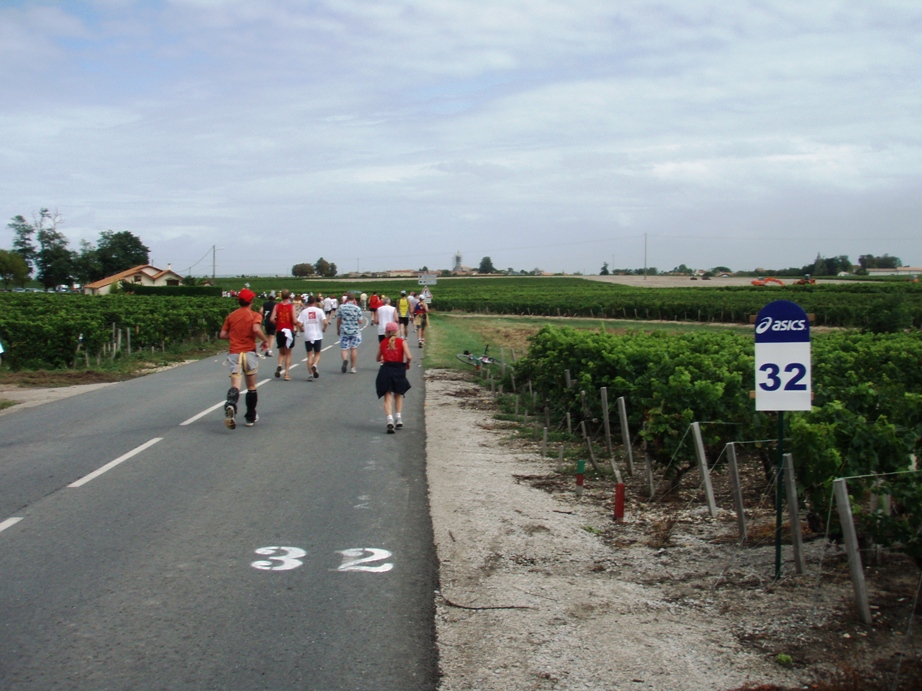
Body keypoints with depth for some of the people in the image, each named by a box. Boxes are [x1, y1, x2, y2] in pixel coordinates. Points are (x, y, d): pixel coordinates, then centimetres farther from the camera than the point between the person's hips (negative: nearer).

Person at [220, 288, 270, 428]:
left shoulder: (231, 316, 11)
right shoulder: (254, 315, 0)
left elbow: (222, 335, 8)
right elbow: (256, 329, -20)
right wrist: (266, 340, -4)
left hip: (234, 353, 2)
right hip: (249, 353, -2)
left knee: (235, 385, -10)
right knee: (251, 387, 13)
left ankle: (230, 405, -41)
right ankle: (251, 417, 21)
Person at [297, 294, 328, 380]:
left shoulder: (304, 311, 1)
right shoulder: (319, 310, -2)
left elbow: (299, 324, -7)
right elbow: (325, 322, -13)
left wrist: (303, 329, 13)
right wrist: (324, 329, 7)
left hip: (307, 336, 1)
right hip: (317, 336, -1)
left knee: (309, 355, 9)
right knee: (317, 354, 14)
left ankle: (310, 374, 4)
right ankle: (314, 365, -16)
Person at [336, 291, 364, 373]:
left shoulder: (342, 308, -2)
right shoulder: (357, 308, -6)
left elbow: (338, 320, 3)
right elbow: (360, 321, -6)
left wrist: (338, 330, 16)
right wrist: (362, 319, 15)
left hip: (344, 331, 0)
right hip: (355, 331, 0)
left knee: (344, 349, 4)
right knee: (354, 348, 10)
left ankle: (345, 360, -26)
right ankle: (353, 367, 13)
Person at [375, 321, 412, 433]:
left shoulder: (382, 343, 6)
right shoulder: (402, 342, 0)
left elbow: (378, 358, 14)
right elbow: (409, 357, -11)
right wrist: (407, 364, 9)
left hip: (386, 370, 0)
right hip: (399, 370, 0)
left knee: (388, 396, 0)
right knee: (398, 395, 20)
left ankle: (390, 419, -18)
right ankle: (398, 417, 10)